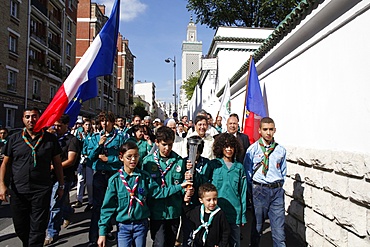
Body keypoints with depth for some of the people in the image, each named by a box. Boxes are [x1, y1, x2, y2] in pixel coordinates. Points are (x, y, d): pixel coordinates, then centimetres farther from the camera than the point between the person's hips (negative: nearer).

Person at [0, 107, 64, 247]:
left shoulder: (50, 139, 0)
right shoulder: (14, 139, 4)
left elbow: (57, 163, 5)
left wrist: (61, 185, 6)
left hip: (42, 191, -2)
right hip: (17, 192, 2)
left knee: (37, 230, 2)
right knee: (20, 228, 16)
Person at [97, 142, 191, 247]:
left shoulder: (144, 177, -3)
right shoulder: (115, 180, -8)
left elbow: (159, 191, -5)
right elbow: (108, 206, -6)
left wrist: (180, 186, -12)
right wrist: (102, 232, -7)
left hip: (141, 225, 2)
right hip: (123, 226, -2)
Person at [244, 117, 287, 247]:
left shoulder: (281, 150, 5)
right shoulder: (253, 149, -2)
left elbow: (283, 172, 14)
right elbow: (247, 171, 4)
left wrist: (278, 186, 7)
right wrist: (253, 189, 3)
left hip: (277, 190, 2)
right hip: (259, 190, -1)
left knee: (279, 226, 2)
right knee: (257, 224, 11)